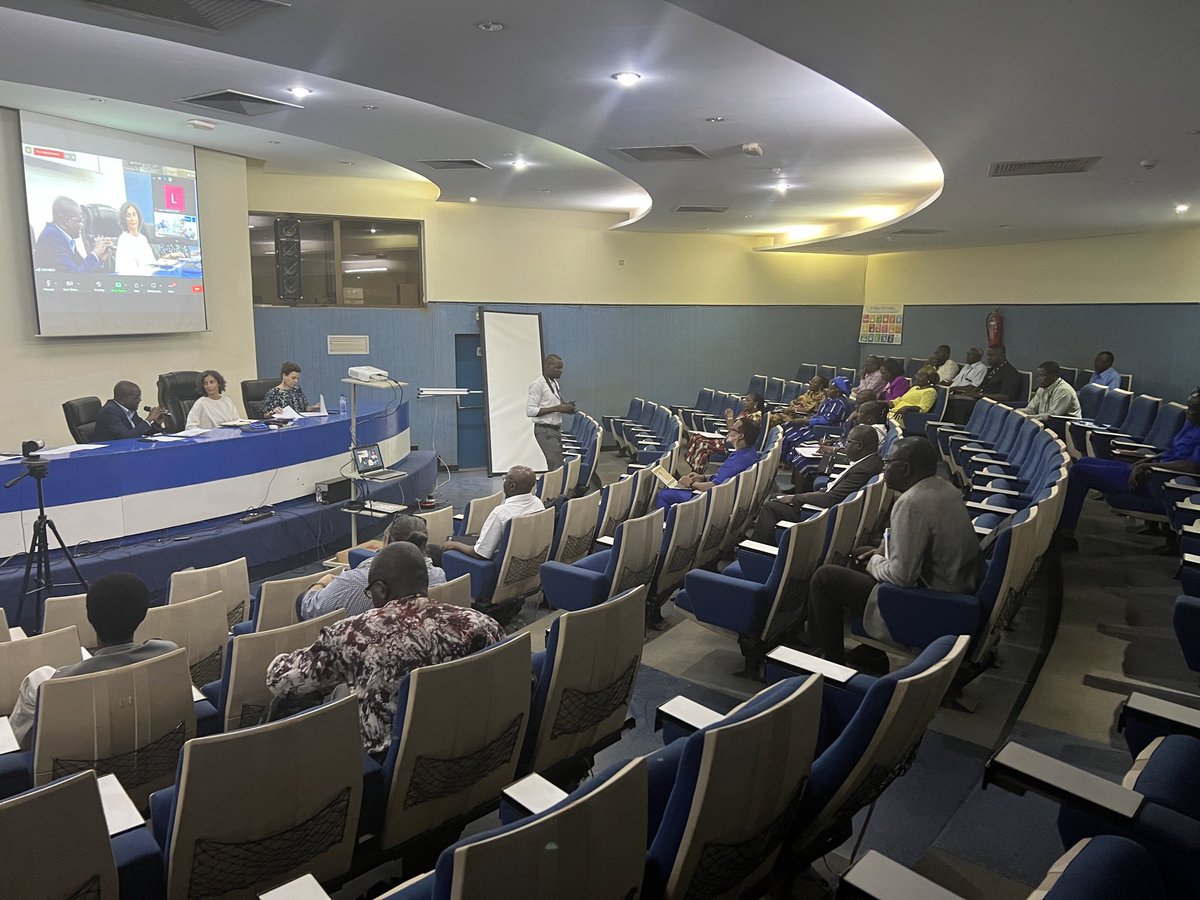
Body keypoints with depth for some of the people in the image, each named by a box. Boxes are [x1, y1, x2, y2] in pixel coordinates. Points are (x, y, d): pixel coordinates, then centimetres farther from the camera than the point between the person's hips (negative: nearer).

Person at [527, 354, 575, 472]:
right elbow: (530, 410, -18)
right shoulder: (538, 384, -12)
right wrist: (556, 408, -21)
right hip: (545, 430, -8)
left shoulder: (555, 383, 14)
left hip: (556, 429, 8)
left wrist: (565, 406, 2)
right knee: (558, 466, -15)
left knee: (553, 466, 9)